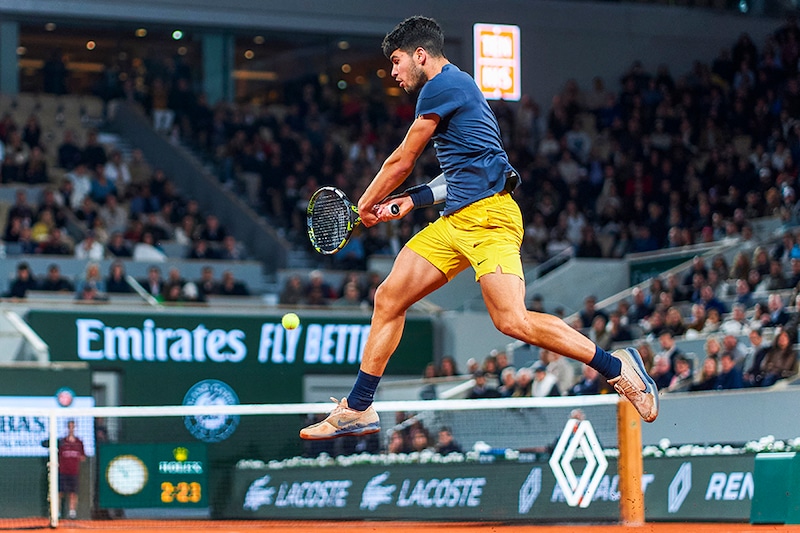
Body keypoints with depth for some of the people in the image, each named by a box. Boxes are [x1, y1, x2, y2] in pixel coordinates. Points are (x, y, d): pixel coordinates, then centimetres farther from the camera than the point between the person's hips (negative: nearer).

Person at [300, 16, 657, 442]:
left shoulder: (441, 85, -6)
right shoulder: (455, 86, 24)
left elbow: (401, 162, 0)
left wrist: (366, 205, 15)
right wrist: (411, 200, 25)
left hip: (486, 215, -10)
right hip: (455, 221, 10)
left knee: (512, 321, -21)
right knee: (388, 299, 6)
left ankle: (617, 367, -11)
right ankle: (357, 410, 10)